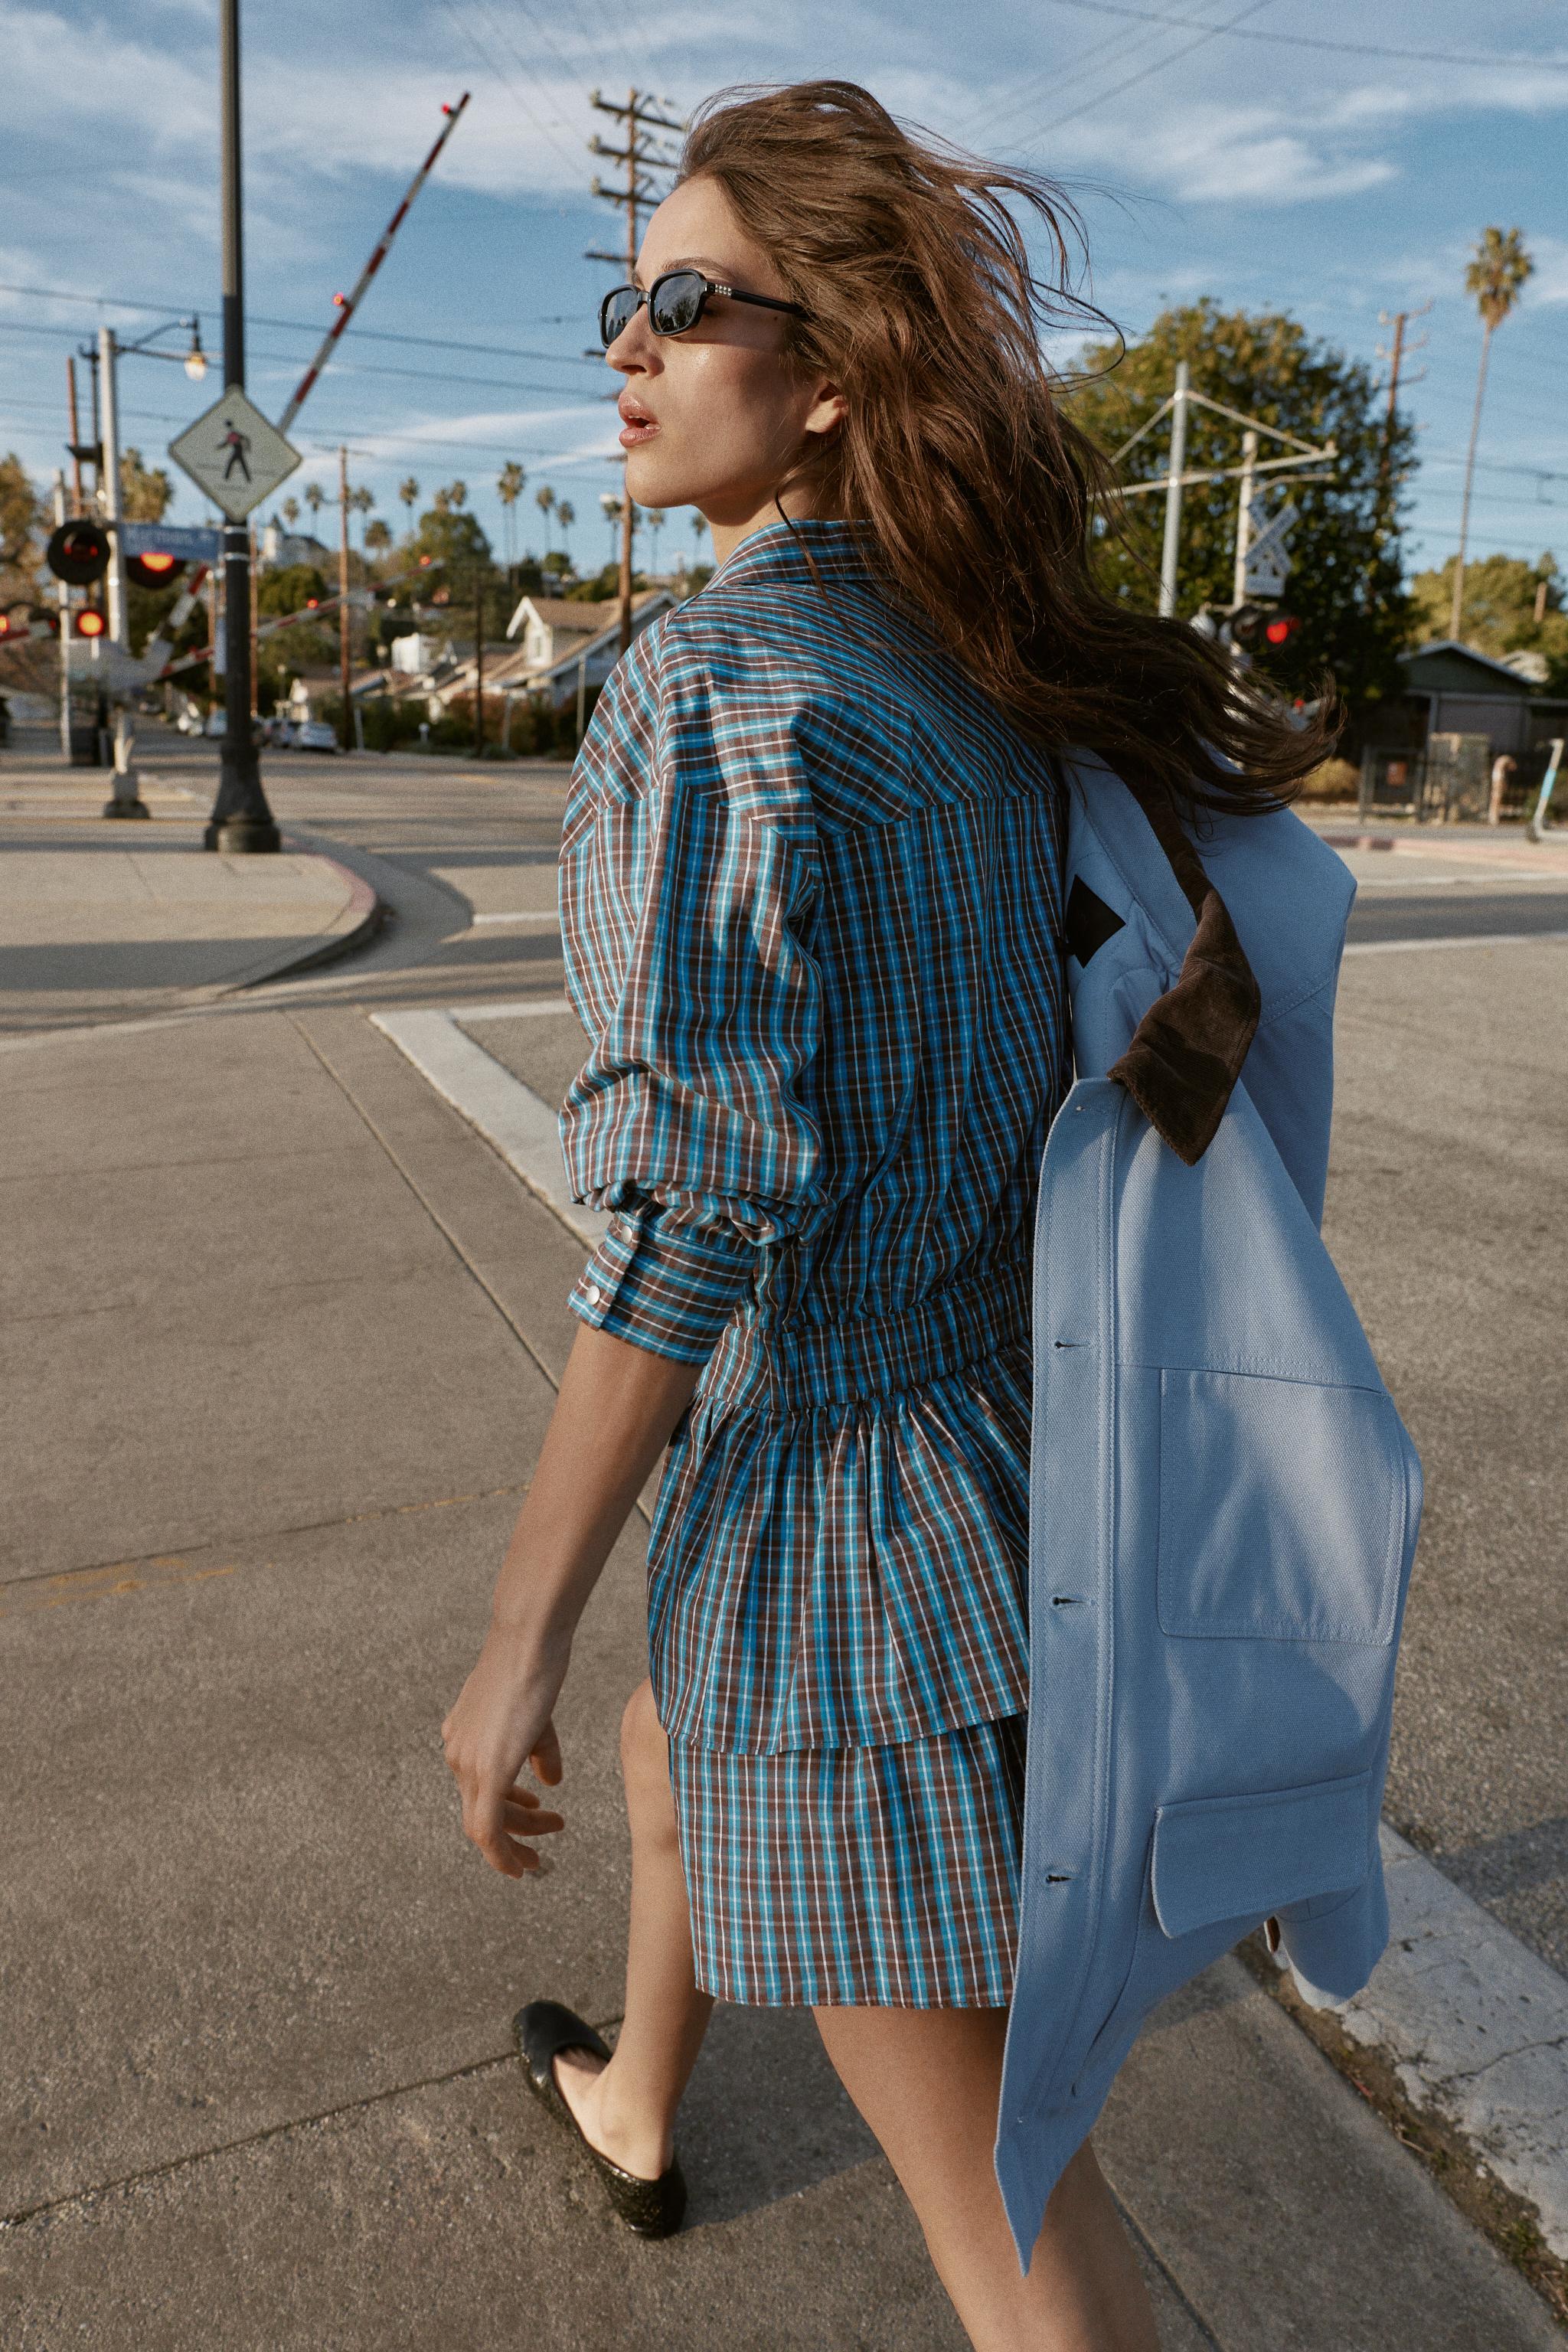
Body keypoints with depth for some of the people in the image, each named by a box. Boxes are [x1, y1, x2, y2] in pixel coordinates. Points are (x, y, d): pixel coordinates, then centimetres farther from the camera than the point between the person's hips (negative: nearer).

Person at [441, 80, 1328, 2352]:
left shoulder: (712, 675, -19)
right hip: (986, 1390, 9)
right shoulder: (991, 676, 5)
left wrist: (519, 1639, -17)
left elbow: (695, 1205, -26)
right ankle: (638, 2115, 63)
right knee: (677, 1759, 35)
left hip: (830, 1456, -9)